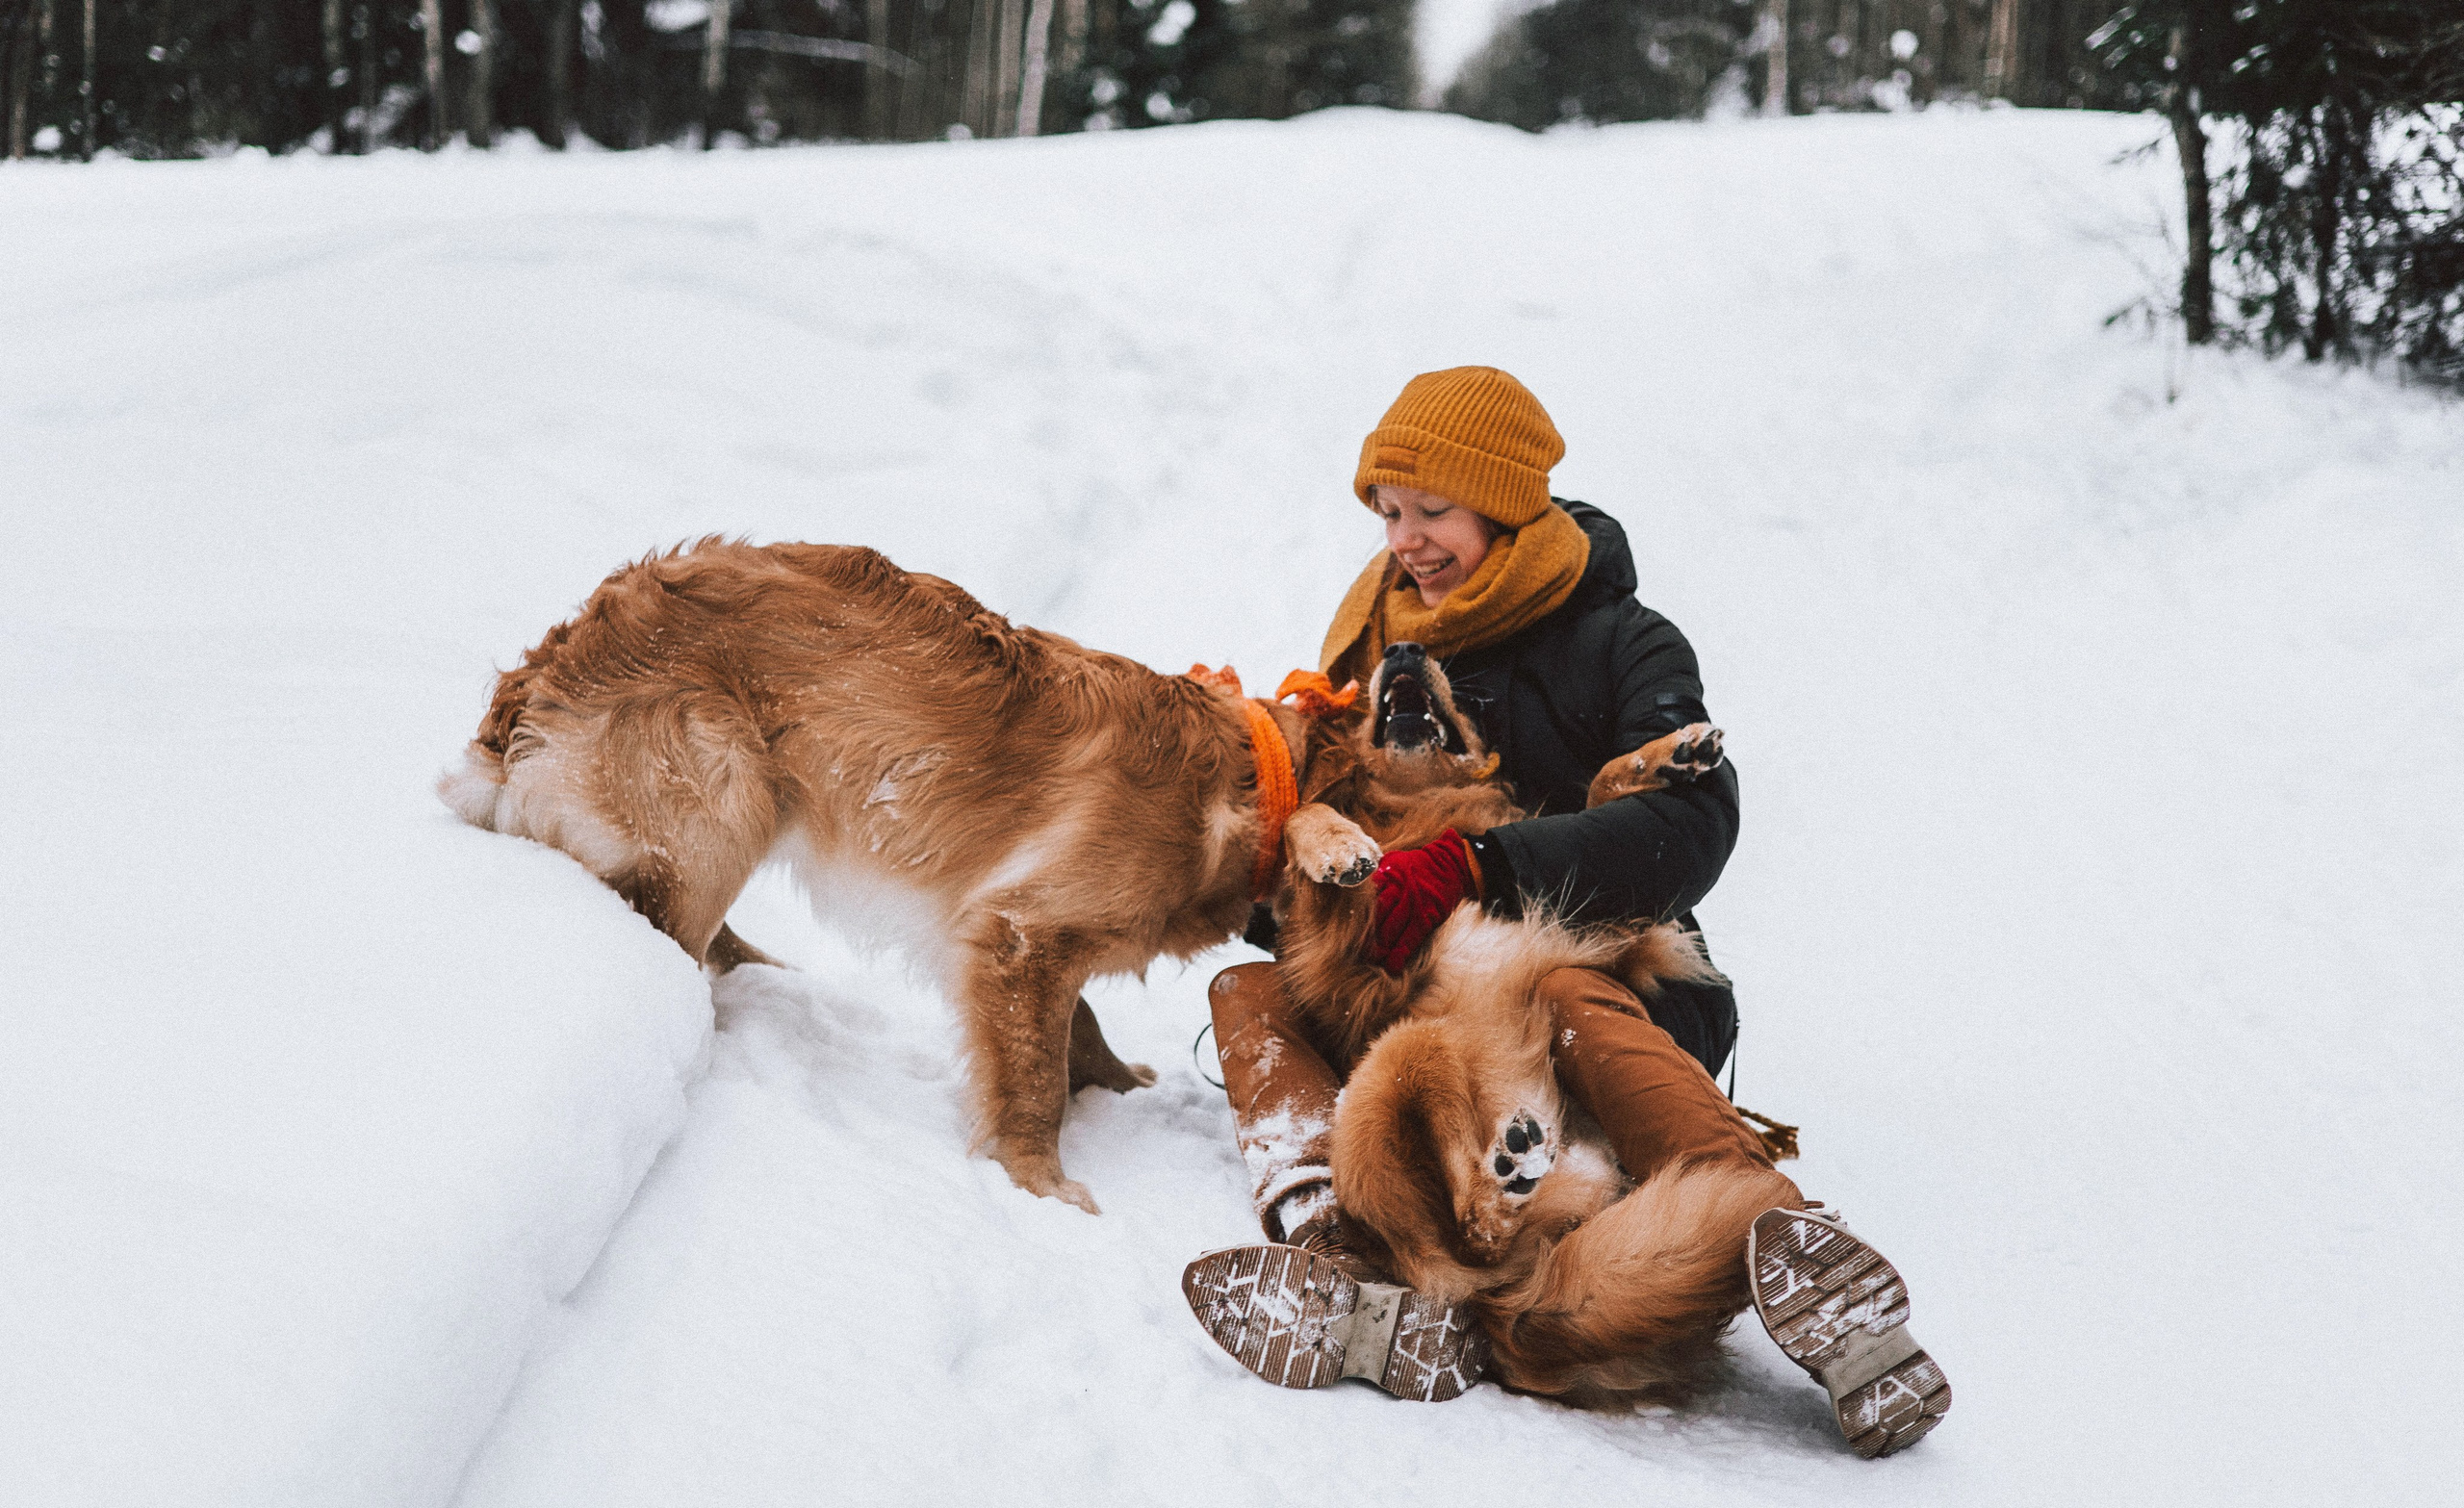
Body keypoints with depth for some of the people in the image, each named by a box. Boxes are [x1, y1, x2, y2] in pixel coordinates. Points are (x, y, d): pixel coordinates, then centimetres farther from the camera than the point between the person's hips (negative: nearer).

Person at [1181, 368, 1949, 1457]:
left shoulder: (1622, 643, 0)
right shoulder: (1379, 634, 17)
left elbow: (1691, 824, -19)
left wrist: (1476, 868, -30)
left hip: (1604, 968, -5)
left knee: (1567, 1001, -40)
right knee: (1250, 992, -23)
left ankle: (1783, 1245, -64)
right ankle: (1335, 1245, -54)